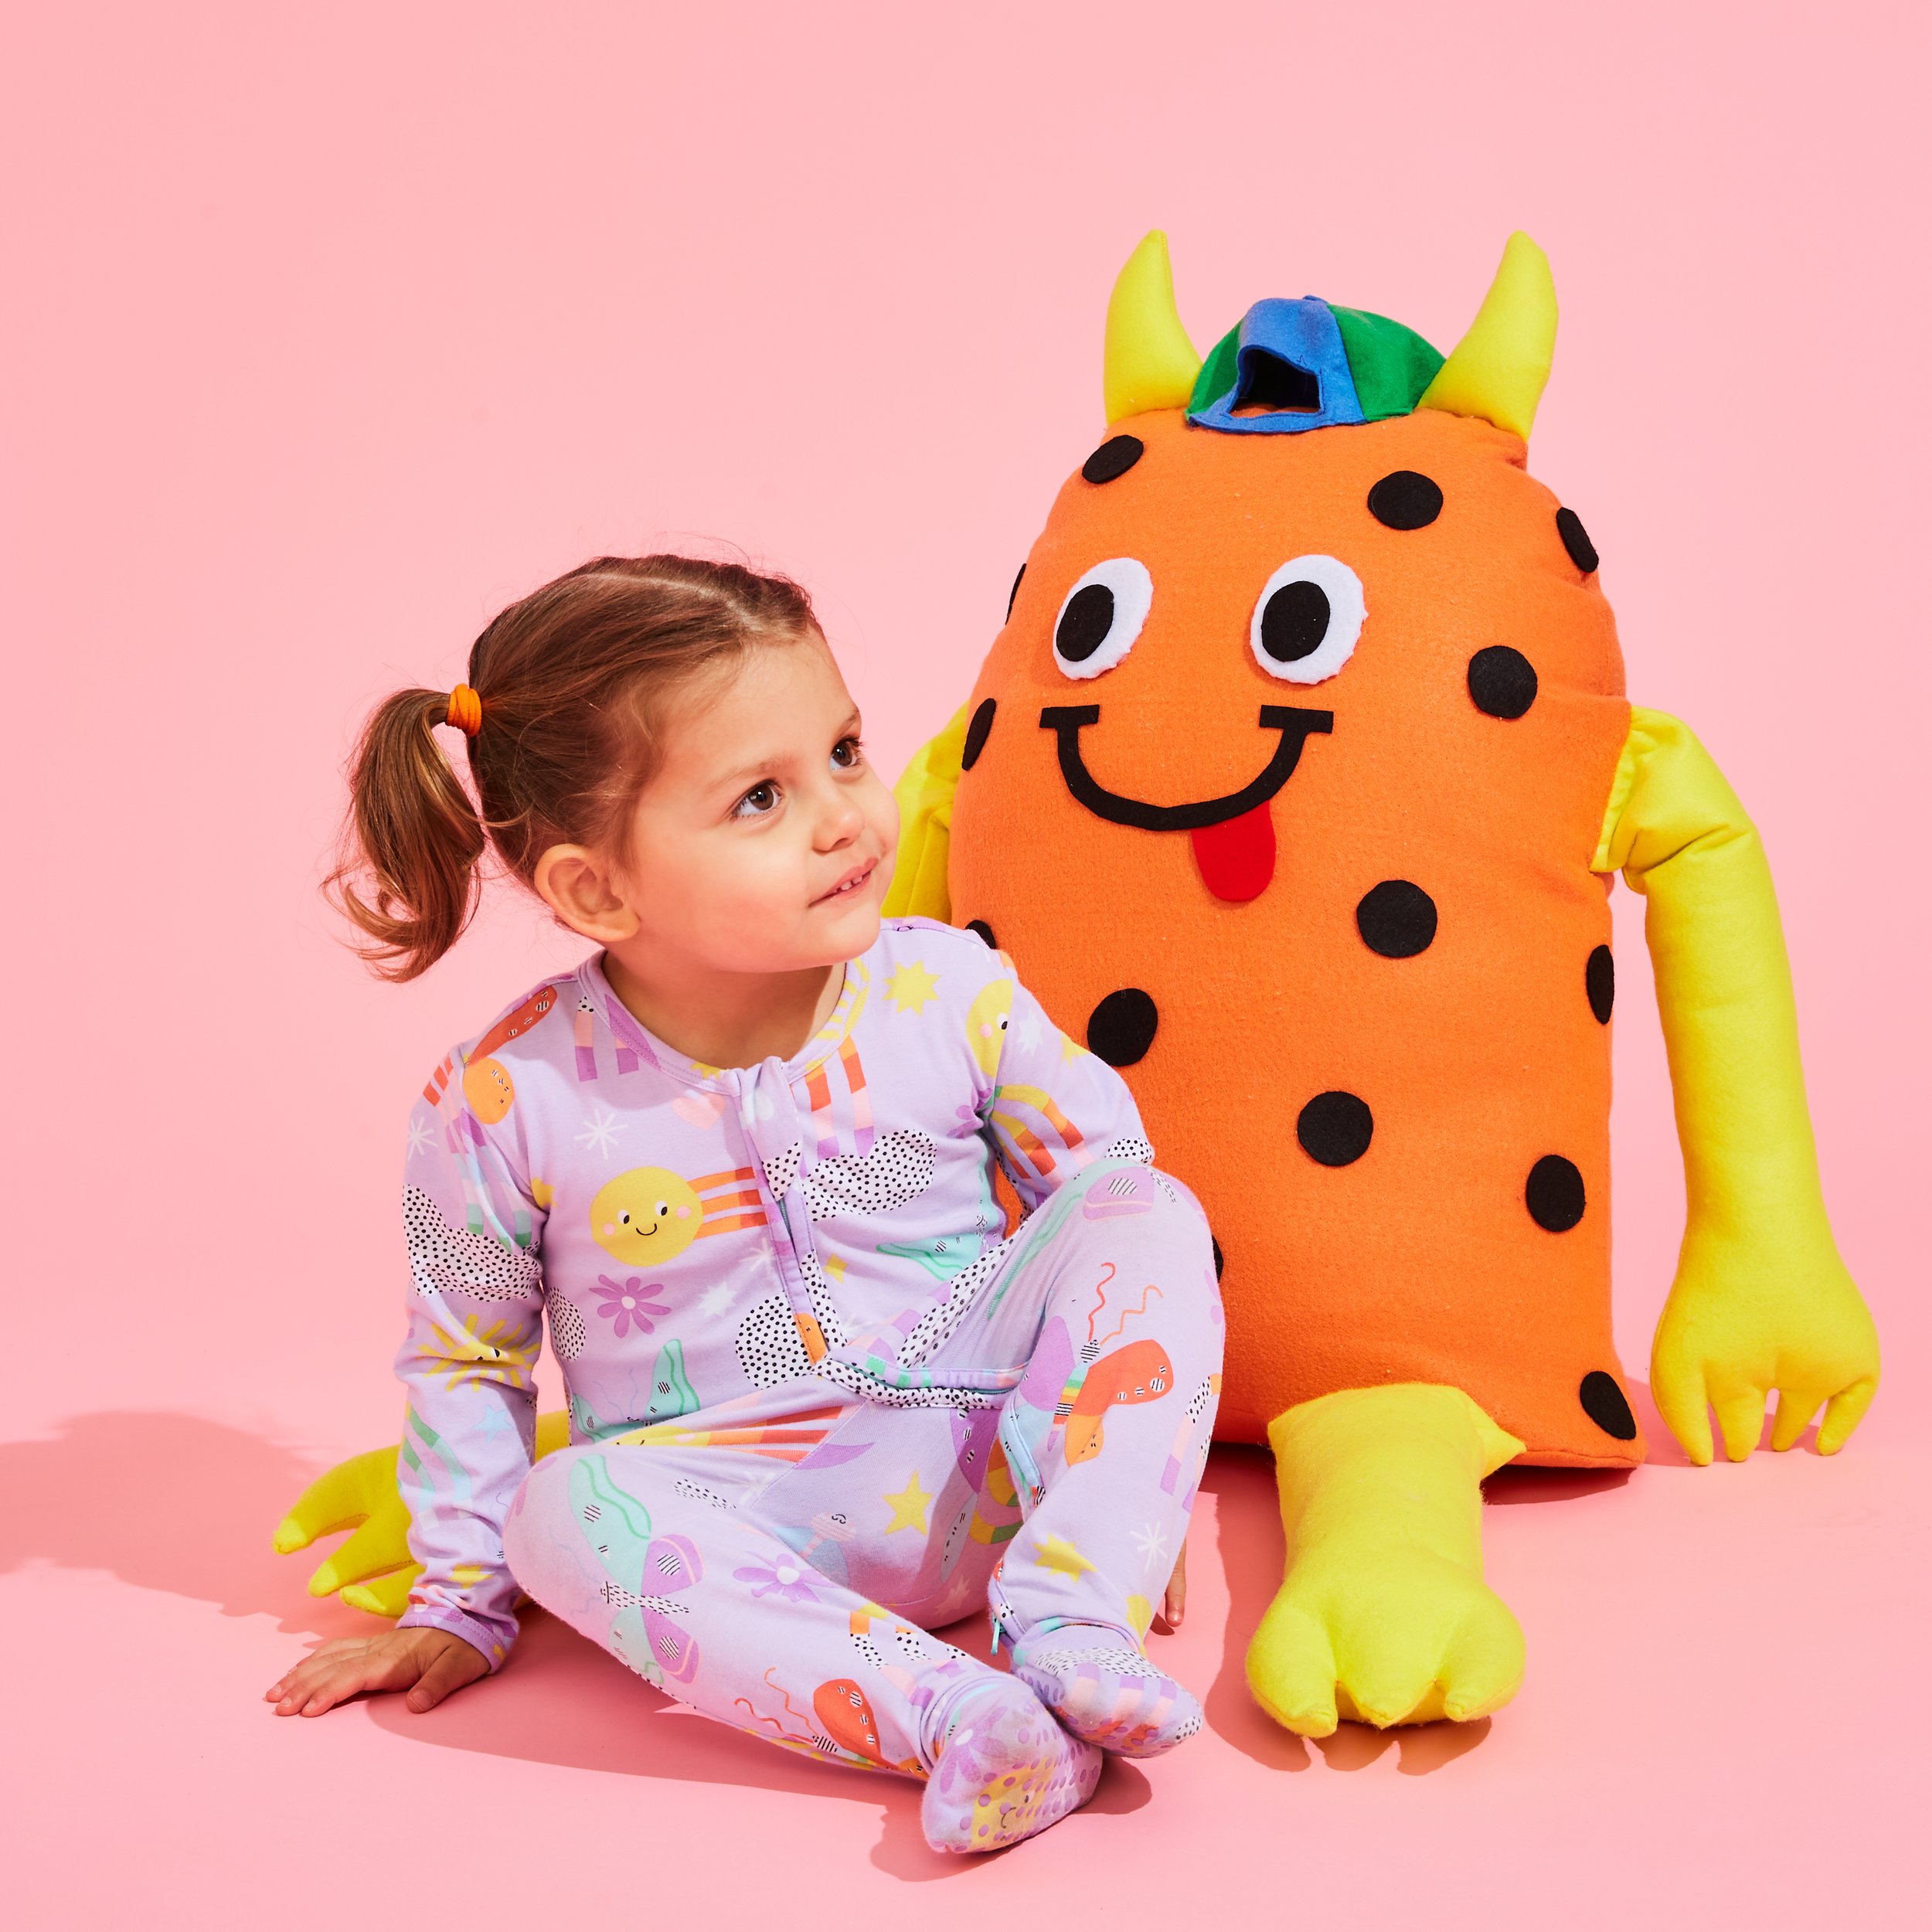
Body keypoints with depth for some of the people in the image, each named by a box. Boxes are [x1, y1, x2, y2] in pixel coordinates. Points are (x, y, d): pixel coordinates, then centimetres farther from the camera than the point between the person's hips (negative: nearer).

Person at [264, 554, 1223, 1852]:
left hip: (989, 1465, 2)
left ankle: (1068, 1622, -29)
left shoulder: (948, 991, -5)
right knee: (573, 1507, -32)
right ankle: (966, 1719, -40)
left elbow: (1108, 1176, 5)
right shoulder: (508, 1102, -8)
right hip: (753, 1522, -1)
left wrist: (1138, 1449, 0)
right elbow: (467, 1360, 6)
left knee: (1151, 1216, -19)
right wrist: (461, 1602, 9)